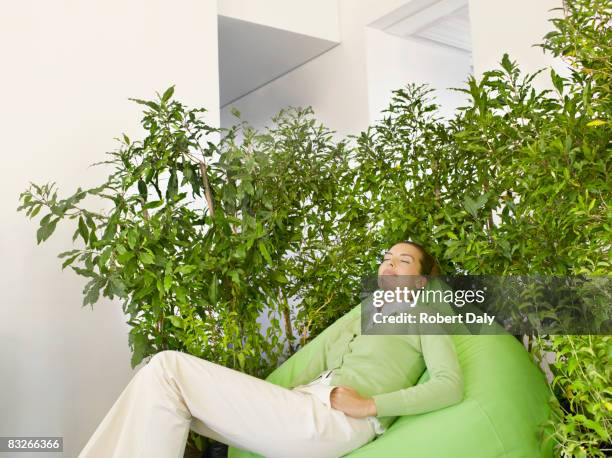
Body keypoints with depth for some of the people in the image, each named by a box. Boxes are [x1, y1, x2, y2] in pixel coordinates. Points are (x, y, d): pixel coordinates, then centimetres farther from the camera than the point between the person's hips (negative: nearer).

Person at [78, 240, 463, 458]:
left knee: (168, 368, -15)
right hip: (306, 407, 7)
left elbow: (451, 386, -5)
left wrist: (370, 405, -13)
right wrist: (280, 397, 4)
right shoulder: (356, 319, 32)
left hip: (337, 422, -7)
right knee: (165, 374, -5)